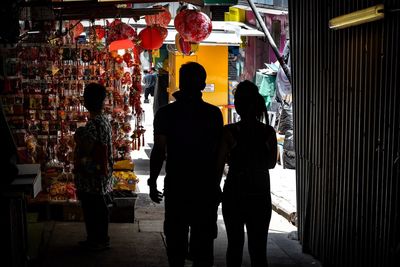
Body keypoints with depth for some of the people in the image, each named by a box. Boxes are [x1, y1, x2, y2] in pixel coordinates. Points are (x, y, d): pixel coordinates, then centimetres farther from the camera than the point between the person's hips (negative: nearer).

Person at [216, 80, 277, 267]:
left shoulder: (229, 132, -13)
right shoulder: (269, 132, -5)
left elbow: (219, 166, -10)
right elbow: (271, 164, 8)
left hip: (234, 195, -1)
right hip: (261, 195, 1)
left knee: (235, 245, 16)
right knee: (258, 249, 9)